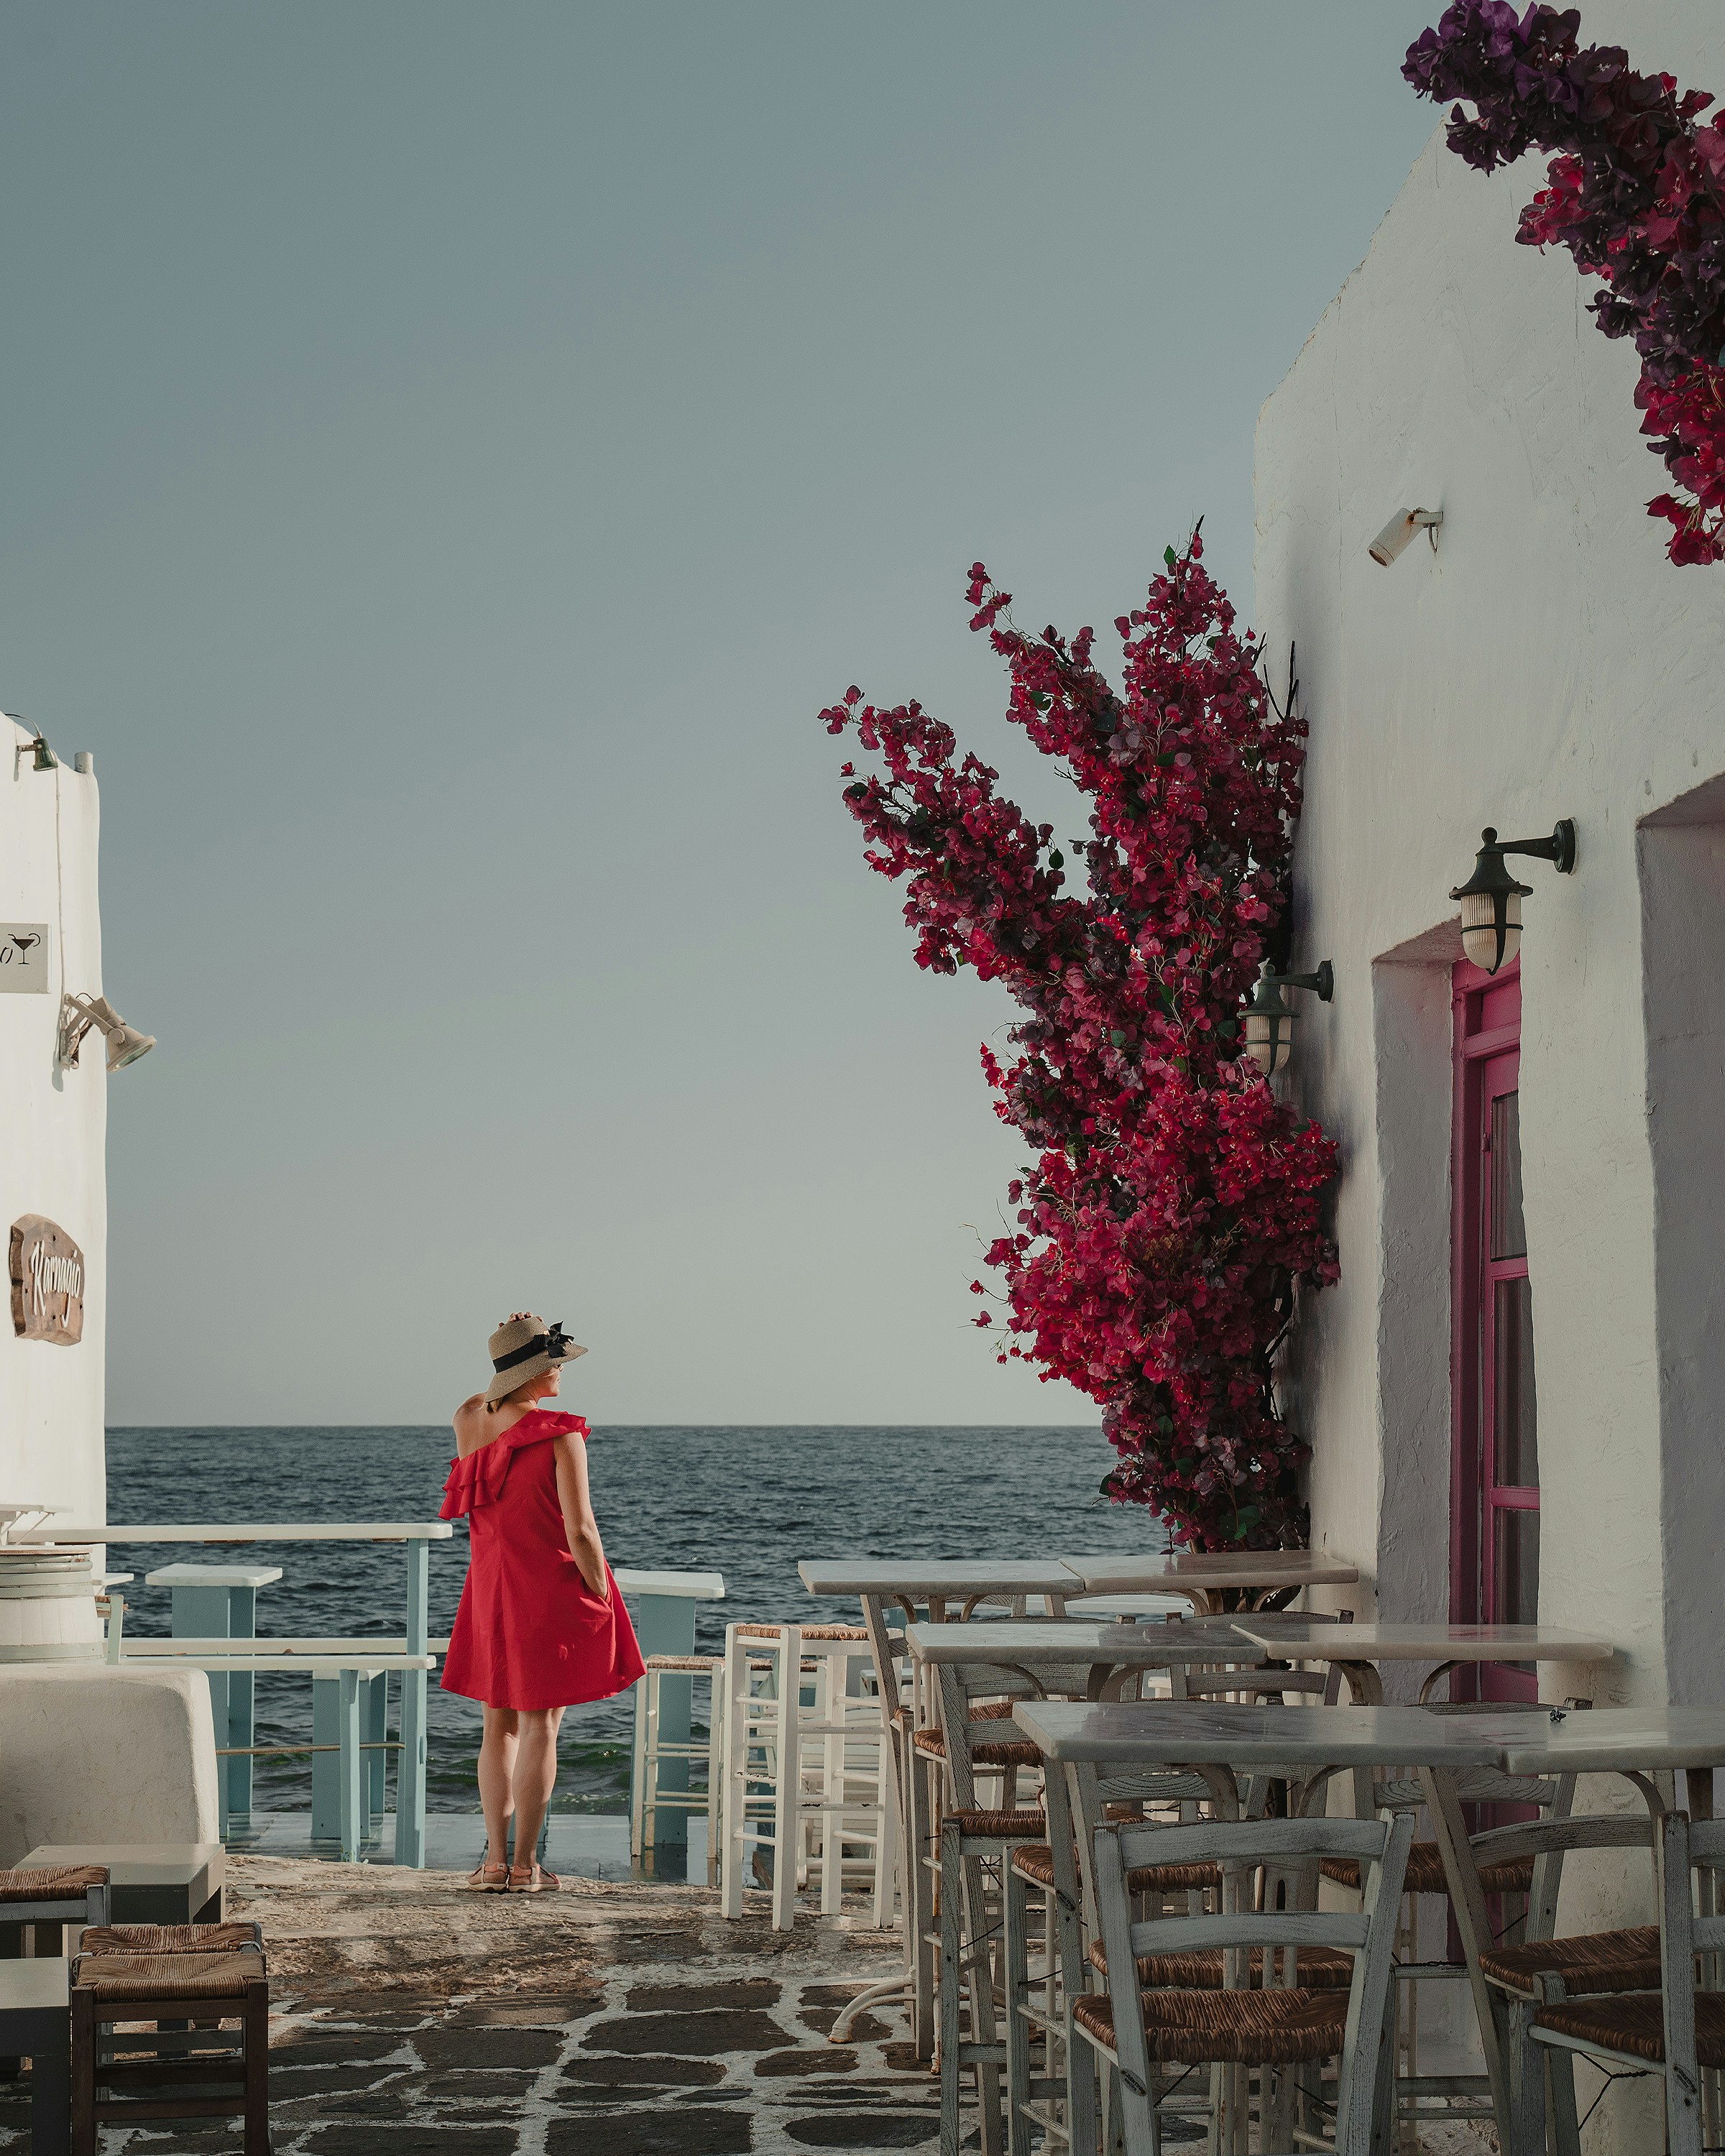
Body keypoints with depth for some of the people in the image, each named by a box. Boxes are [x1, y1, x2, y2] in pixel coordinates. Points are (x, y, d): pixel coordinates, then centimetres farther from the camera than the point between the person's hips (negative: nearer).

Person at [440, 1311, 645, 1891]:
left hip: (489, 1590, 5)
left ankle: (495, 1859, 13)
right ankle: (525, 1865, 6)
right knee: (540, 1726, 3)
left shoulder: (469, 1420, -1)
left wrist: (516, 1346, 11)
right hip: (551, 1592, -5)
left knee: (498, 1723, 14)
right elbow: (580, 1532, -18)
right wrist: (603, 1601, -6)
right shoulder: (561, 1434, -17)